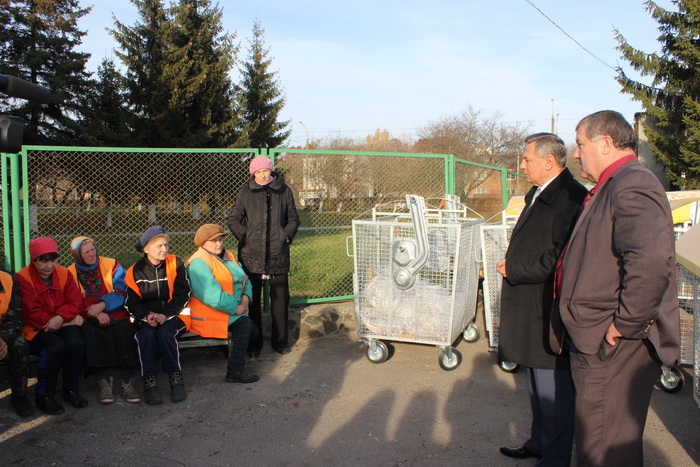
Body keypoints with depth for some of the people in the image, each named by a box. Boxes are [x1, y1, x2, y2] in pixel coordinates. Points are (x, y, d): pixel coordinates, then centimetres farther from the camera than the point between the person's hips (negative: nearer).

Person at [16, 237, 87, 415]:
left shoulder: (63, 273, 3)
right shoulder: (23, 278, -11)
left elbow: (75, 301, -2)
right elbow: (31, 313, -15)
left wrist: (61, 317, -24)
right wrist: (69, 320, -16)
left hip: (62, 324, 4)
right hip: (35, 328, -4)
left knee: (75, 341, -27)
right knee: (56, 345, -31)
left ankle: (71, 390, -6)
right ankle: (44, 396, -12)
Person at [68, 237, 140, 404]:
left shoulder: (112, 265, 9)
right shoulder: (70, 273, 10)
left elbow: (122, 292, -1)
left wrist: (102, 305, -17)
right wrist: (95, 314, -14)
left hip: (115, 314, 0)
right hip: (88, 319, 0)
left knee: (125, 329, -31)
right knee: (89, 333, -33)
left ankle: (127, 383, -28)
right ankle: (103, 382, -28)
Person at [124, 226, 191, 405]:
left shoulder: (176, 264, 2)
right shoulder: (135, 271, 7)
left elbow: (182, 296, -3)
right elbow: (131, 302, 3)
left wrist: (165, 315, -17)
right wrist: (147, 316, -18)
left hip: (173, 315, -1)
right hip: (146, 318, 1)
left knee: (165, 332, -33)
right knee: (147, 334, -32)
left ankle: (176, 378, -20)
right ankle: (149, 381, -24)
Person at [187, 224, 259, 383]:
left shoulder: (228, 256, 15)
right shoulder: (198, 262, -15)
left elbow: (245, 280, 15)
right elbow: (211, 296, -24)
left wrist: (245, 297, -6)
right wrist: (235, 308, -19)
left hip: (234, 310, 8)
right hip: (209, 316, -8)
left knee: (252, 331, -9)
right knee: (244, 323, -23)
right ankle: (235, 372, -17)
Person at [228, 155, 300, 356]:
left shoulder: (284, 191, 6)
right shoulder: (245, 192, 4)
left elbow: (293, 219, 15)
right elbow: (233, 219, 9)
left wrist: (286, 236, 0)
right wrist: (245, 237, -4)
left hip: (278, 254, 1)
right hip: (251, 255, 0)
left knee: (280, 298, 6)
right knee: (252, 300, 5)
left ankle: (280, 341, 21)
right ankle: (254, 343, 17)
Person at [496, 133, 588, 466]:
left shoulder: (569, 197, -19)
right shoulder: (538, 195, 14)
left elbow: (559, 258, -25)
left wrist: (513, 269, -16)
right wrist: (513, 262, 7)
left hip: (549, 310, -10)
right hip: (531, 307, 11)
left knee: (553, 389, 3)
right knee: (537, 384, 22)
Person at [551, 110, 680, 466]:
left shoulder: (630, 186, -19)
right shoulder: (614, 186, 16)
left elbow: (651, 260, -34)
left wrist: (625, 325, -26)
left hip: (615, 346, -11)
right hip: (597, 342, 11)